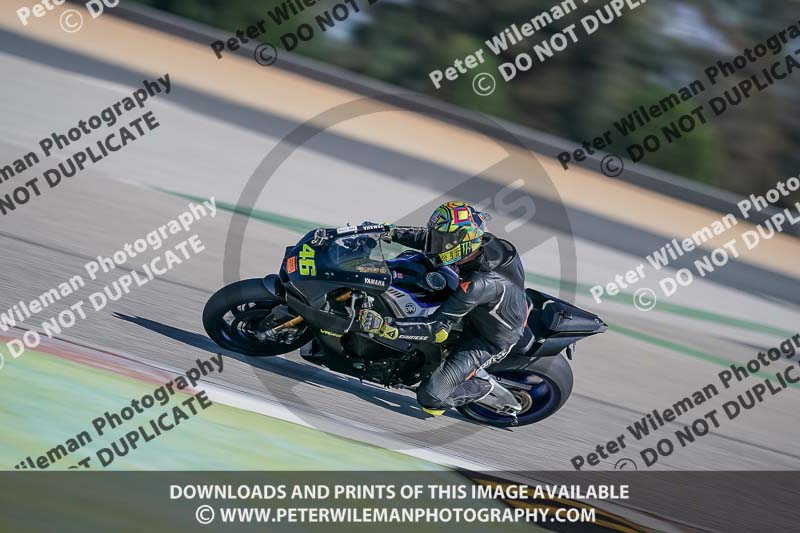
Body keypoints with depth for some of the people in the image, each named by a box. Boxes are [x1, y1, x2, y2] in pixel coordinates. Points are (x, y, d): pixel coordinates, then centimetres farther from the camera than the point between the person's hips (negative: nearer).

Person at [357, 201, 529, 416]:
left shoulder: (478, 284, -41)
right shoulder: (480, 241, -20)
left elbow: (439, 329, -37)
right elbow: (429, 236, -2)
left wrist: (385, 326, -41)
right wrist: (390, 233, -9)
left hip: (490, 341, -8)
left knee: (429, 397, -13)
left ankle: (486, 388, 8)